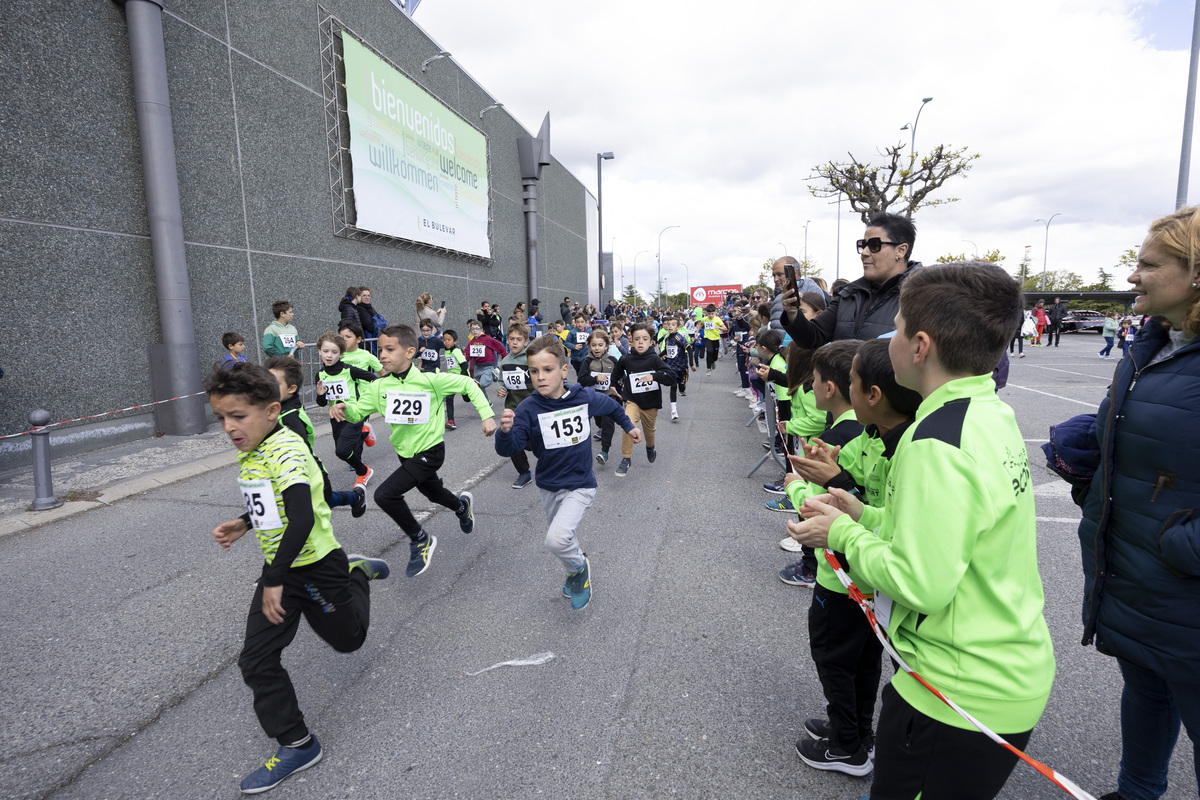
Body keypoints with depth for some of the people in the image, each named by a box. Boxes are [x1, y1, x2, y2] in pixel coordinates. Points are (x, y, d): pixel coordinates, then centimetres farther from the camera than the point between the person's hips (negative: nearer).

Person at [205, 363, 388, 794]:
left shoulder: (286, 450, -24)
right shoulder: (249, 454, 5)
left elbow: (301, 519, -31)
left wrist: (274, 579, -26)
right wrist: (243, 525, 7)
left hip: (316, 567, -8)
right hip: (278, 570, 8)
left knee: (348, 638, 14)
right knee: (256, 661, 4)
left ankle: (357, 572, 38)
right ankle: (296, 744, 19)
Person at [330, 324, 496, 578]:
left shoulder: (430, 380, -20)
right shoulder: (379, 386, -6)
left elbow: (467, 384, -11)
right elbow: (358, 411, -7)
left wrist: (487, 415, -16)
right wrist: (343, 408, -29)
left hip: (429, 452, -7)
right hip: (406, 453, 7)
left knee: (384, 494, -19)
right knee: (432, 491, 29)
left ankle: (420, 540, 2)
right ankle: (462, 505, 62)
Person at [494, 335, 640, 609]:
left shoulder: (584, 397, -13)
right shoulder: (529, 409, -17)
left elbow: (610, 406, 10)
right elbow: (508, 450, -23)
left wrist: (628, 425, 22)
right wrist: (506, 431, -43)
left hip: (580, 486, -2)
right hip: (549, 486, 3)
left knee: (557, 539, -23)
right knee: (560, 537, 22)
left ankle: (579, 568, 10)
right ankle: (577, 567, 55)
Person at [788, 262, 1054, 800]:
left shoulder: (937, 442, -27)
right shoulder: (993, 414, 2)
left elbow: (921, 585, -28)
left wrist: (844, 534, -15)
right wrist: (865, 517, 5)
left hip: (963, 695, -9)